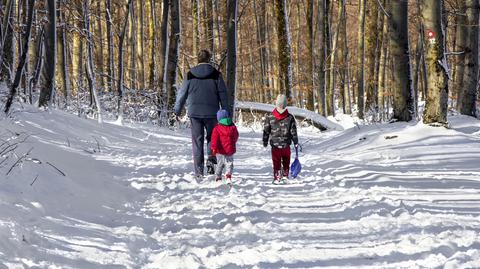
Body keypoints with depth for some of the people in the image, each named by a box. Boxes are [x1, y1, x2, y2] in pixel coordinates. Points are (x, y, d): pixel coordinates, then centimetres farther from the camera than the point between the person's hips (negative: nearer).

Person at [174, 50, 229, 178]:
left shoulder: (190, 75, 0)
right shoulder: (216, 75, -3)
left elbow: (182, 94, 5)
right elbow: (223, 95, -1)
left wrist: (177, 110, 16)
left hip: (194, 112, 1)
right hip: (211, 113, -1)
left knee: (197, 141, 5)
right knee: (212, 138, 18)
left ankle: (198, 171, 2)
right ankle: (211, 160, -6)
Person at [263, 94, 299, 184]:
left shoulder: (269, 117, -7)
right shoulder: (290, 118, -8)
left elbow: (266, 131, 0)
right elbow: (293, 131, -3)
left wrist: (265, 142, 11)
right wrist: (296, 142, 6)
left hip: (275, 145, 0)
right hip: (286, 145, 0)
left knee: (276, 163, 8)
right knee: (286, 162, 16)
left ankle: (276, 178, 5)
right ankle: (285, 176, 14)